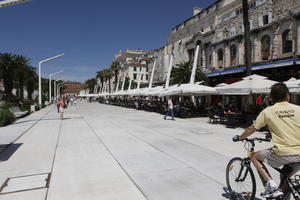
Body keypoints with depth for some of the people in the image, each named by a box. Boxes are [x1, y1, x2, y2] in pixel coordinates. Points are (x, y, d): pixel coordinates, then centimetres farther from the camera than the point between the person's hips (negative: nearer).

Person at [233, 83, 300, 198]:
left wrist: (239, 138, 20)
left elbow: (252, 129, 4)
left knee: (255, 157, 18)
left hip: (282, 154, -4)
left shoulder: (268, 111, -3)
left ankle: (272, 186, 8)